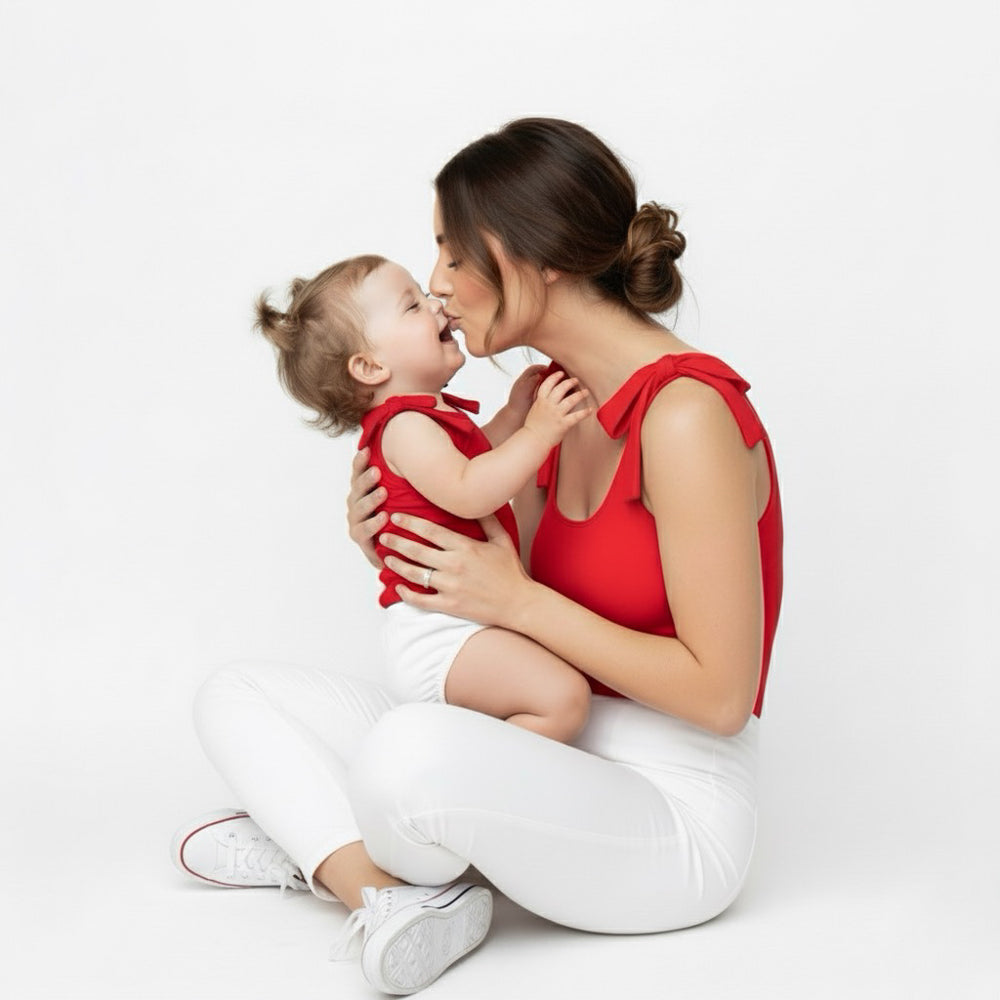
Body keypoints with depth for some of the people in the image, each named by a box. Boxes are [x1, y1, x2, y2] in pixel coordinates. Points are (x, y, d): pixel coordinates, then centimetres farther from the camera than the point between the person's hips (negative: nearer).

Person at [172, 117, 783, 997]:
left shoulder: (687, 412, -19)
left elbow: (720, 694, -20)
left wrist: (519, 599, -18)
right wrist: (400, 555, -5)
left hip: (673, 813, -8)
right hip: (556, 762, 8)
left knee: (411, 748, -37)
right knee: (237, 698, 4)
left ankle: (323, 846, -3)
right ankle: (388, 896, -16)